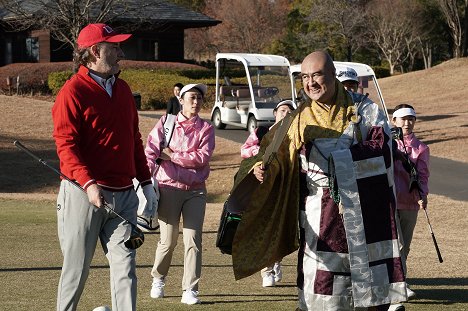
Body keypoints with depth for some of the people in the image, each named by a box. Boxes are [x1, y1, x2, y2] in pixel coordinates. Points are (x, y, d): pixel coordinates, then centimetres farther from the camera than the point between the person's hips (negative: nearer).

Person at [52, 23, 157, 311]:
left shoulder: (123, 89, 15)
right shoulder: (73, 91, -8)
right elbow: (66, 145, -14)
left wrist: (146, 181, 17)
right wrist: (88, 183, -26)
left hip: (123, 193, 6)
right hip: (84, 193, -6)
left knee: (125, 265, -1)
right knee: (77, 268, 3)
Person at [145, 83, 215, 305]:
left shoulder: (206, 129, 7)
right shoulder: (166, 122, 4)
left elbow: (203, 157, -8)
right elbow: (151, 151, -7)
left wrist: (172, 156, -10)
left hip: (195, 189, 1)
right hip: (169, 187, -1)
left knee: (193, 239, -5)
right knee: (168, 240, 2)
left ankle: (190, 290, -1)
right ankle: (158, 279, 28)